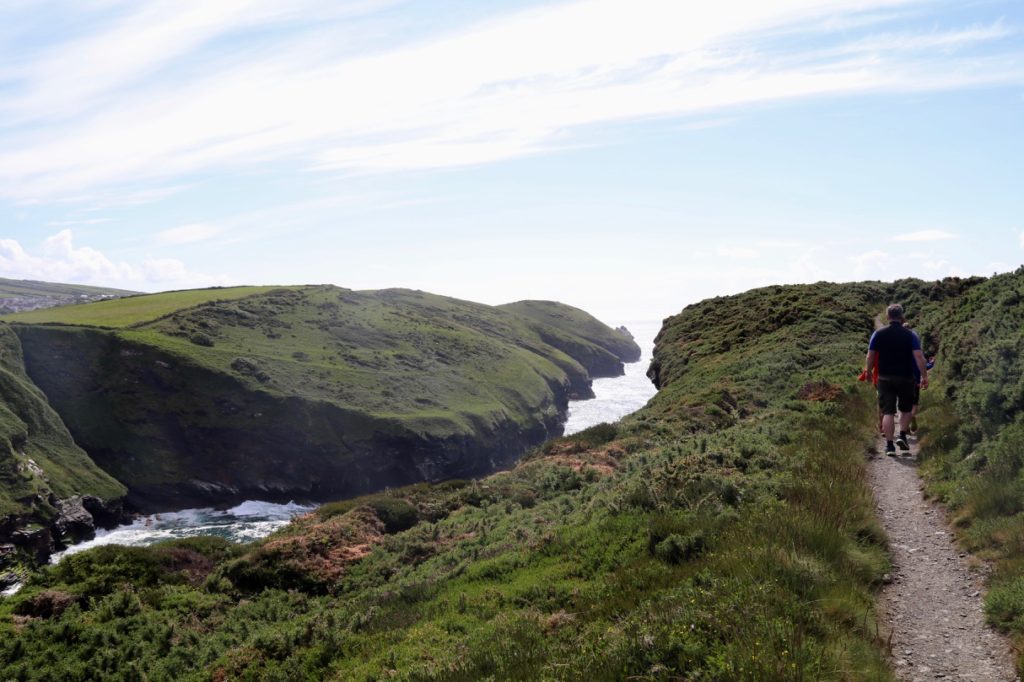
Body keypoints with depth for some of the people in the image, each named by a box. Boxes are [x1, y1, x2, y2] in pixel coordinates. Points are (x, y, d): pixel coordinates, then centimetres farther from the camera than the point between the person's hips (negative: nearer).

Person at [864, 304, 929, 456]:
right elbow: (918, 356, -11)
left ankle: (889, 445, -3)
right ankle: (902, 436, 4)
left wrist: (868, 371, 14)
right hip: (906, 378, 0)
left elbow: (870, 356, -1)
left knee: (888, 412, 0)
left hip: (885, 378, 0)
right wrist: (924, 376, -8)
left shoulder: (878, 334, -1)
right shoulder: (910, 335, -3)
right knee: (906, 409, 19)